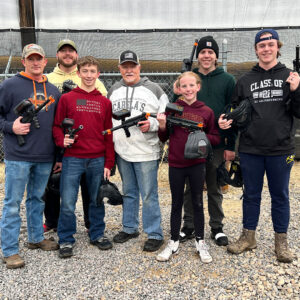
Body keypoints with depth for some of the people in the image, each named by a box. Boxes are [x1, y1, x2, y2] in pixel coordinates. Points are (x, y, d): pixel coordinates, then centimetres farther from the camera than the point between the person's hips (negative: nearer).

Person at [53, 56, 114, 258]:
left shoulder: (105, 102, 8)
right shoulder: (66, 98, 3)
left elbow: (109, 134, 7)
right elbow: (57, 126, 5)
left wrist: (109, 163, 4)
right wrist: (62, 140, -17)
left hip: (98, 160, 2)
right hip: (73, 159, -2)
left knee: (97, 200, 12)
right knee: (68, 203, 2)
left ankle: (98, 234, 30)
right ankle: (66, 240, 19)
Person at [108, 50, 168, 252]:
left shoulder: (153, 89, -1)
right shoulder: (114, 91, 13)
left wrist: (152, 124, -20)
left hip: (146, 152, -5)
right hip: (122, 152, 5)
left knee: (149, 195, -1)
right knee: (129, 192, 17)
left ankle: (155, 234, 10)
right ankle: (129, 228, 31)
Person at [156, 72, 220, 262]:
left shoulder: (206, 112, -1)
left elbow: (216, 138, 3)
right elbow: (164, 138, 4)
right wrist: (162, 126, -15)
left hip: (197, 164, 0)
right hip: (176, 164, 0)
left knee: (198, 203, 11)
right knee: (177, 204, 13)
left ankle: (200, 242, 26)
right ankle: (174, 243, 26)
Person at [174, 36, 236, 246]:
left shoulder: (228, 80, 2)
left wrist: (230, 146, -5)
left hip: (217, 145, -1)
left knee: (215, 188, 11)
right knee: (191, 187, 11)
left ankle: (217, 227, 26)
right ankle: (189, 226, 25)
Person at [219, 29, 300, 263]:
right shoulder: (245, 81, 7)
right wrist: (226, 121, -11)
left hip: (280, 149, -1)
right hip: (251, 149, 1)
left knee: (280, 196, 11)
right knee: (251, 195, 12)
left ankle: (281, 241, 26)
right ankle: (248, 237, 27)